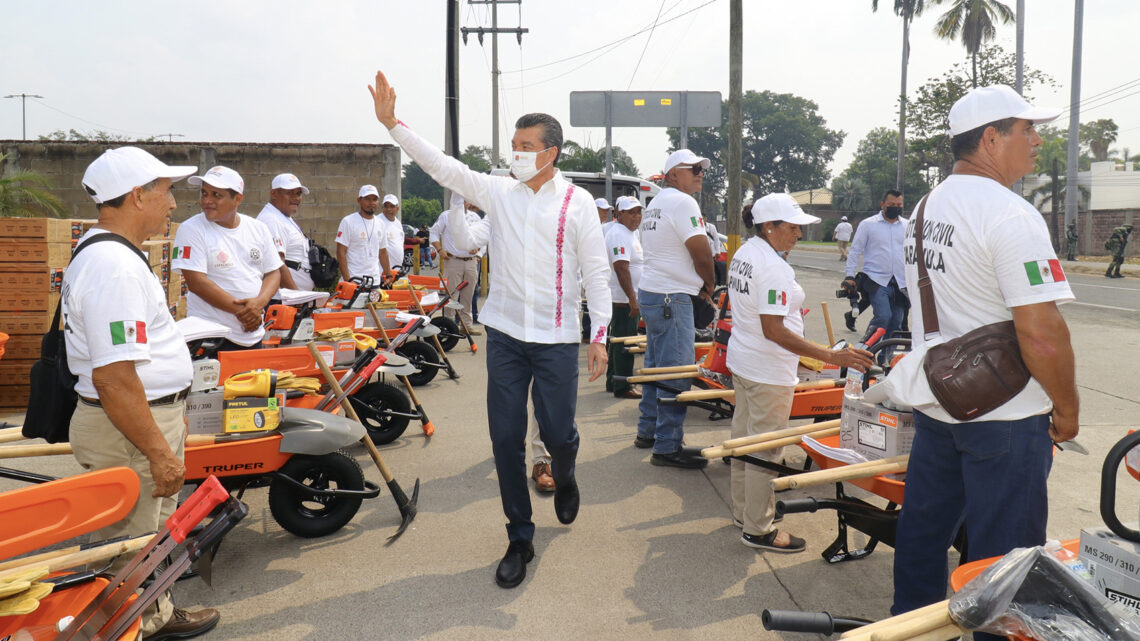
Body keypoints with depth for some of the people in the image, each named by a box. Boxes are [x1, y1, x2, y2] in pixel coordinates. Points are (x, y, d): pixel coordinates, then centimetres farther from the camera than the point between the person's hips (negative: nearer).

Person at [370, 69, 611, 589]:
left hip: (556, 338, -2)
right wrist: (392, 122, -4)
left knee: (557, 433, 1)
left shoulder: (577, 203, -1)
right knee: (506, 438, 4)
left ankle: (564, 478, 40)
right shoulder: (498, 191, 6)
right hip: (505, 333, 3)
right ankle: (519, 540, 19)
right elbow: (441, 166, 3)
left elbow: (595, 272, -1)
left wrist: (600, 336, -5)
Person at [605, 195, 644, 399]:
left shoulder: (629, 233, 18)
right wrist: (632, 299, -28)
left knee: (618, 342, 17)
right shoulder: (619, 234, -16)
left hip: (626, 299, 11)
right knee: (625, 344, -5)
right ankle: (622, 388, 1)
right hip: (623, 299, -11)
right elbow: (621, 268, -25)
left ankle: (613, 381, 27)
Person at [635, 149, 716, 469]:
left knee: (656, 365, 18)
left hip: (649, 294, 11)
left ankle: (647, 431, 28)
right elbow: (701, 254, -16)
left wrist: (698, 285, 13)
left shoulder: (654, 205, 18)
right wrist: (710, 283, 3)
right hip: (671, 298, -11)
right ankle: (667, 447, -4)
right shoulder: (682, 202, -13)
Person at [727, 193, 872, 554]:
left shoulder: (743, 255, 7)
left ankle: (743, 510, 35)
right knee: (764, 449, 0)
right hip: (768, 371, -10)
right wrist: (831, 357, -30)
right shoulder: (774, 268, -23)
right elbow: (773, 331, -28)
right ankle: (757, 530, 11)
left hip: (742, 361, 10)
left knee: (744, 438, 19)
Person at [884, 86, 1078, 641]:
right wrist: (1067, 407, -9)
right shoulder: (1010, 215, -19)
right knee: (1002, 553, 6)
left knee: (923, 529, 19)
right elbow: (1041, 331, -23)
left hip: (933, 403, 8)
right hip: (1004, 416, -8)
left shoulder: (927, 207, 9)